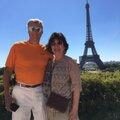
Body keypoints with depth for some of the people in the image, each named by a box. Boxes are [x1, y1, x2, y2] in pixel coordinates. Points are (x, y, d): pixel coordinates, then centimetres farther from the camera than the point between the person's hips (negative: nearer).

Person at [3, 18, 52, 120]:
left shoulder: (46, 50, 4)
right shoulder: (17, 47, -3)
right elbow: (8, 71, -3)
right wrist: (7, 95, -9)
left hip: (40, 91, 3)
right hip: (21, 91, -2)